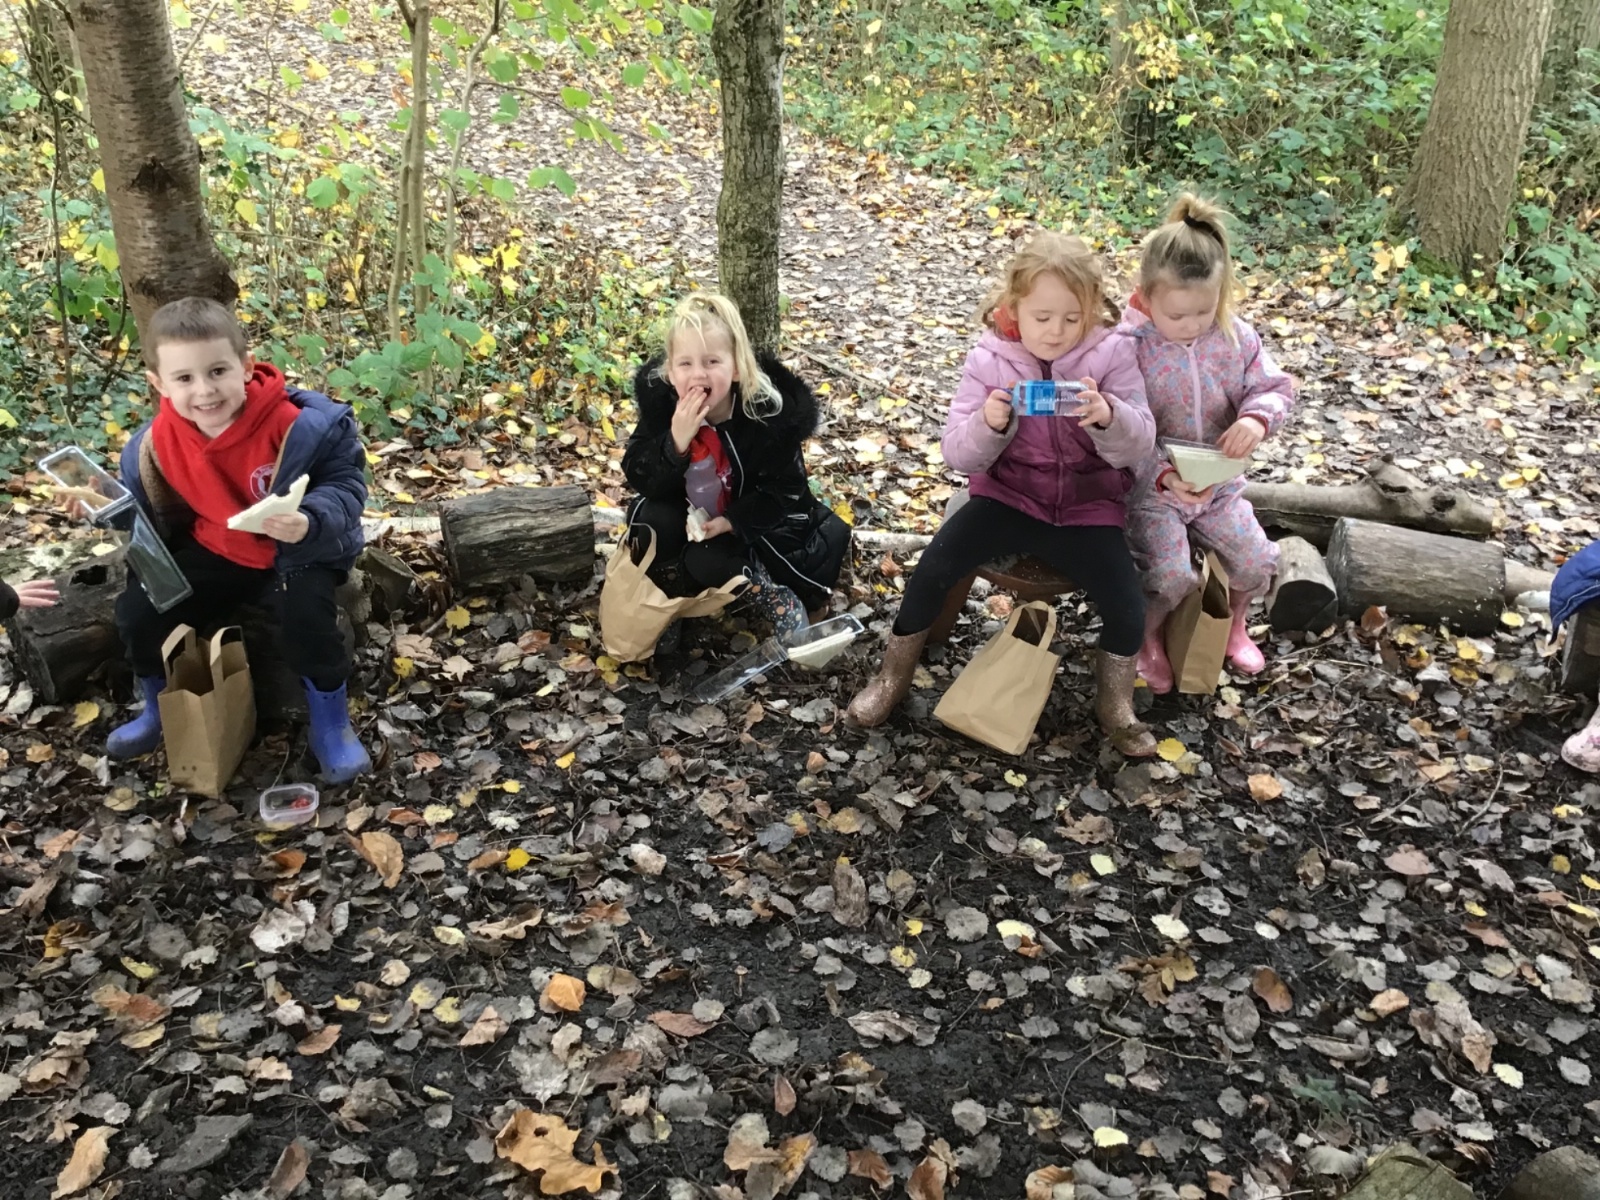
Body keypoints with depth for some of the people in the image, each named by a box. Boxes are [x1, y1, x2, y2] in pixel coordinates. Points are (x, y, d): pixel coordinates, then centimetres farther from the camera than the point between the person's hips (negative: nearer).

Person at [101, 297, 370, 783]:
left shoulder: (302, 426, -28)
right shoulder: (154, 444, -13)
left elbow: (344, 485, -20)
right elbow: (148, 512, 5)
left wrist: (310, 522, -40)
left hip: (297, 550, -4)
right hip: (215, 551, 4)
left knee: (306, 612, -32)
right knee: (137, 610, -5)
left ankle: (331, 724, -6)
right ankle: (160, 709, 26)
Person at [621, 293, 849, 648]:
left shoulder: (771, 412, -26)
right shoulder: (658, 398, -20)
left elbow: (783, 489, -17)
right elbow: (640, 479, -21)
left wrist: (732, 522, -30)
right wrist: (676, 442, -40)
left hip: (752, 517, -2)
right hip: (688, 510, 3)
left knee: (707, 561, -26)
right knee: (651, 522, -25)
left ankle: (783, 597, -6)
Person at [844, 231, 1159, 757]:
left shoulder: (1112, 354, -7)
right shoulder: (989, 360, -6)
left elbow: (1137, 447, -12)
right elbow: (960, 456, -9)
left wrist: (1108, 416, -35)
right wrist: (989, 423, -32)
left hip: (1086, 506, 0)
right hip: (1008, 497, 0)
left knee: (1127, 604, -18)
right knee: (934, 567, -19)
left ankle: (1114, 702, 13)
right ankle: (893, 676, 6)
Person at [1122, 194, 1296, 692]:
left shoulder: (1236, 338, -5)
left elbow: (1275, 388, -2)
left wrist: (1258, 417, -27)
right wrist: (1165, 478, -36)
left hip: (1219, 482, 5)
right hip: (1150, 485, -5)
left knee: (1257, 561, -4)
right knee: (1172, 576, -21)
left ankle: (1233, 623, 31)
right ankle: (1146, 637, 13)